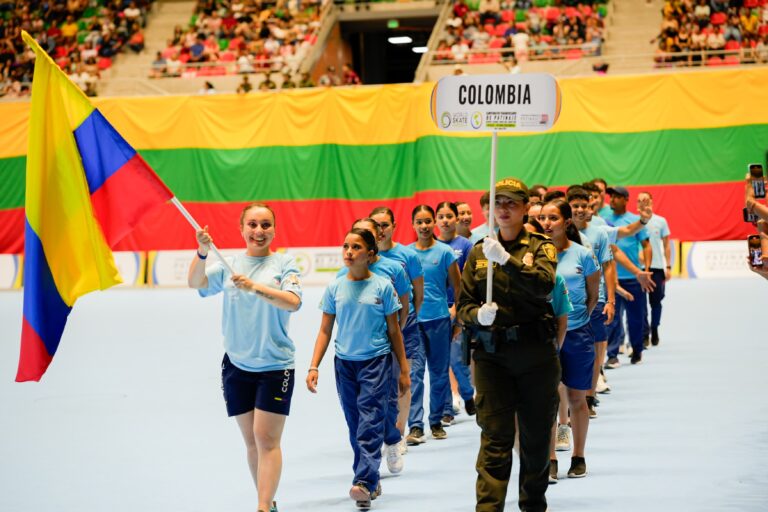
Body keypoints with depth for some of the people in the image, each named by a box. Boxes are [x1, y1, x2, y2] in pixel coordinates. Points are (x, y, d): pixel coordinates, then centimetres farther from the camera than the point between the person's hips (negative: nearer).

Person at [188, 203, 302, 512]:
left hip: (275, 365, -3)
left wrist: (255, 287, -30)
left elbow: (293, 302, -16)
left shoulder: (284, 263, -1)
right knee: (251, 441, 10)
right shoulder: (229, 265, 6)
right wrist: (202, 252, -28)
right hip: (237, 365, 3)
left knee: (267, 439, -9)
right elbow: (195, 282, -9)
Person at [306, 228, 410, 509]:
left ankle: (364, 483, -22)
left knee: (370, 424, -13)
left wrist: (404, 370, 5)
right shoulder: (335, 288, 4)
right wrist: (314, 367, 0)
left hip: (376, 361, -4)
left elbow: (394, 331, 3)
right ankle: (372, 482, 17)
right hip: (344, 362, 4)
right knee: (355, 426, 8)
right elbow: (325, 331, 9)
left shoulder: (383, 286, -3)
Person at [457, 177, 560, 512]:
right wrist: (478, 315, -15)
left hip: (536, 353, 0)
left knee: (537, 435, 11)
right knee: (495, 438, -7)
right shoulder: (478, 253, 10)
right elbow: (463, 305, 8)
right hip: (491, 355, 0)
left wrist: (507, 260, -28)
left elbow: (545, 285, -17)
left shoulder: (540, 247, 4)